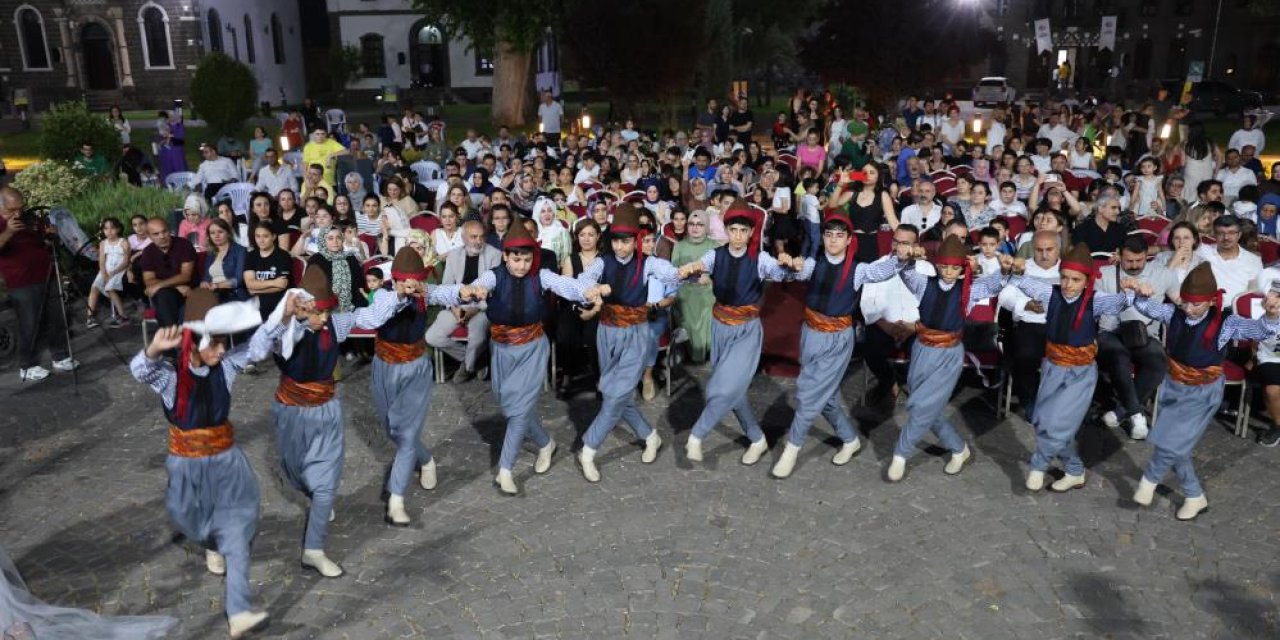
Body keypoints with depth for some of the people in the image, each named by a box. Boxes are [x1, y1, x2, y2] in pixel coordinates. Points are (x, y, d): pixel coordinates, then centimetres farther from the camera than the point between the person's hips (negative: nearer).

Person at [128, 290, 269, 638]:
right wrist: (154, 349, -59)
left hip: (226, 461, 1)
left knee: (236, 531, -7)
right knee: (197, 524, 23)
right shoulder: (170, 375, -17)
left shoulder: (226, 366, -8)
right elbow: (139, 370, -36)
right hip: (188, 466, -1)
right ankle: (212, 546, 61)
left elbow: (258, 347, -12)